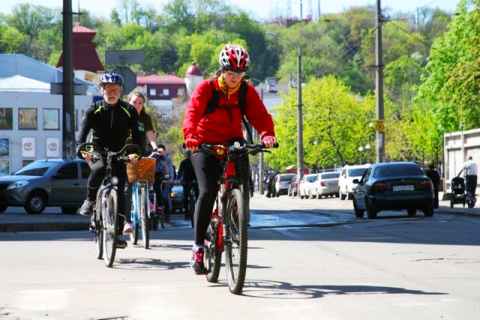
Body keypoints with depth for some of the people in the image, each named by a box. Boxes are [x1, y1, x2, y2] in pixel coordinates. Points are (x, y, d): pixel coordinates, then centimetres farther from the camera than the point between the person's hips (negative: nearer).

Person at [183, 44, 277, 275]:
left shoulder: (247, 91, -4)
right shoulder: (206, 88, -13)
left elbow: (259, 115, -15)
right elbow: (193, 112, -26)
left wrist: (267, 134, -37)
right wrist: (190, 136, -45)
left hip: (233, 143, 3)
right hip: (205, 145, -3)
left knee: (242, 189, -16)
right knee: (207, 192, -17)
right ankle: (198, 247, -11)